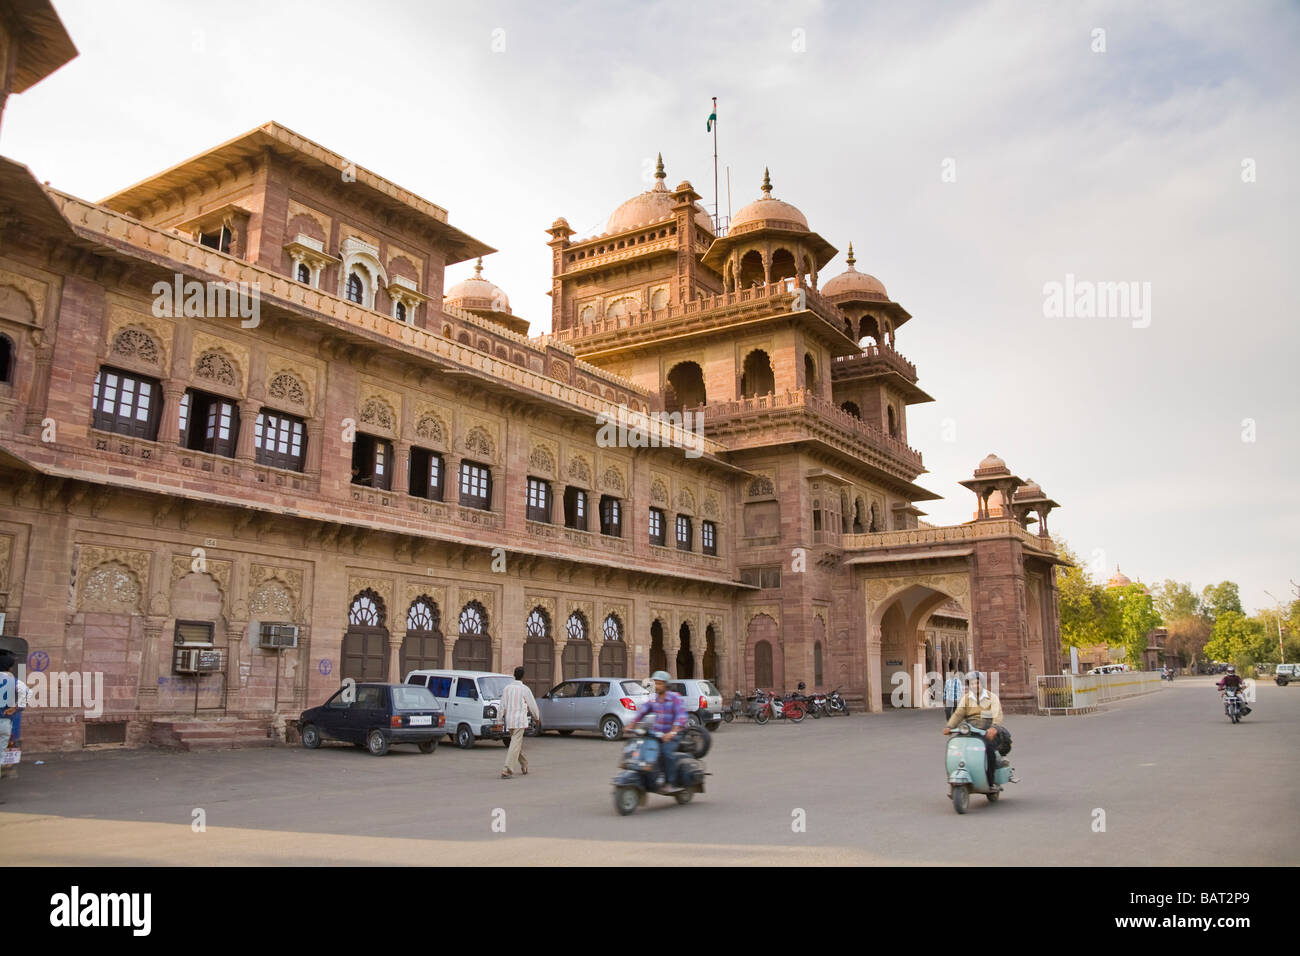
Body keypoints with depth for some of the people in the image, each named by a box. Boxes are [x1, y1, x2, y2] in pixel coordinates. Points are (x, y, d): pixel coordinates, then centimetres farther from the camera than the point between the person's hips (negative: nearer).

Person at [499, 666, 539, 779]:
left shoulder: (507, 688, 6)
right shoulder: (524, 689, -8)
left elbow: (503, 705, 7)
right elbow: (532, 705, 0)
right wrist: (536, 717, 17)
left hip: (509, 720, 6)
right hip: (520, 720, -6)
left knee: (518, 744, 20)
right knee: (515, 746, -8)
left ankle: (524, 767, 31)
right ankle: (506, 770, -17)